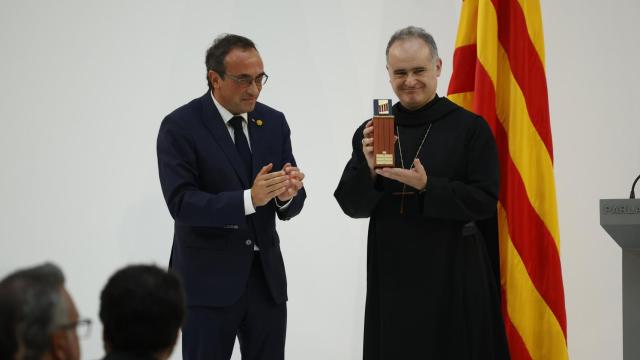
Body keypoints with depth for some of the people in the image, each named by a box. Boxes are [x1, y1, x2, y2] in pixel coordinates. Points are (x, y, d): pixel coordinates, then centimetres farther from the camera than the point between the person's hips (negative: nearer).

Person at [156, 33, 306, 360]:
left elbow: (289, 207, 6)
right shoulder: (180, 127, -9)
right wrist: (248, 199, -30)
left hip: (266, 275, 5)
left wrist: (288, 194, -18)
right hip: (208, 279, -4)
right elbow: (181, 203, -18)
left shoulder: (273, 122, 7)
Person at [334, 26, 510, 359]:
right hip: (392, 273, 3)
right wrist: (369, 169, -15)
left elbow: (486, 202, -8)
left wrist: (427, 186, -19)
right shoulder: (371, 131, 5)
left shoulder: (470, 128, -4)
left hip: (453, 273, -3)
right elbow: (353, 206, 3)